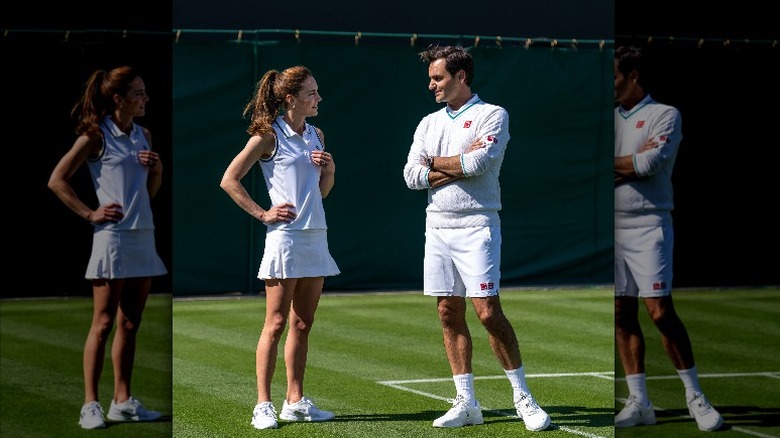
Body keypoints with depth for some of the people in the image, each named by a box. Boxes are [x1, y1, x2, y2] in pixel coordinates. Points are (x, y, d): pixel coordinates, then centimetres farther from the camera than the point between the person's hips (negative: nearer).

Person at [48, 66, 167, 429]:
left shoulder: (144, 136, 14)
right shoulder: (96, 136, -6)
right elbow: (57, 181, -7)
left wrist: (157, 168, 3)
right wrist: (90, 214, -10)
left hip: (143, 235, 7)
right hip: (112, 235, -7)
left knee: (130, 325, 9)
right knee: (104, 323, -6)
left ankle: (123, 401, 15)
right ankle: (91, 405, -3)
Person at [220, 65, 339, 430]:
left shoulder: (316, 135, 14)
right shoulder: (268, 136, -6)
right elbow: (229, 180, -7)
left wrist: (329, 170, 3)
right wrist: (262, 214, -9)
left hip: (316, 235, 7)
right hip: (285, 236, -7)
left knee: (302, 324, 10)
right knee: (276, 324, -6)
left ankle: (295, 401, 16)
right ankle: (263, 406, -2)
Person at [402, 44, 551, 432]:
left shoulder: (492, 115, -2)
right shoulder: (429, 123, 15)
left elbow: (479, 161, -18)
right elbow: (411, 175, 4)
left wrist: (434, 163, -3)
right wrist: (459, 166, -7)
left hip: (476, 226, -6)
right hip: (437, 226, 6)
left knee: (488, 312, -12)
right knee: (449, 315, 4)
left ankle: (523, 398, -2)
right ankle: (466, 403, 10)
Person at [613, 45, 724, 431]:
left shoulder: (664, 115, -1)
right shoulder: (610, 118, 16)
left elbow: (651, 161, -15)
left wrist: (610, 164, -4)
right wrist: (632, 162, -8)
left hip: (648, 225, -6)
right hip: (613, 225, 6)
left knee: (660, 312, -11)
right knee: (623, 315, 3)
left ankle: (695, 397, -1)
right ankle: (639, 402, 9)